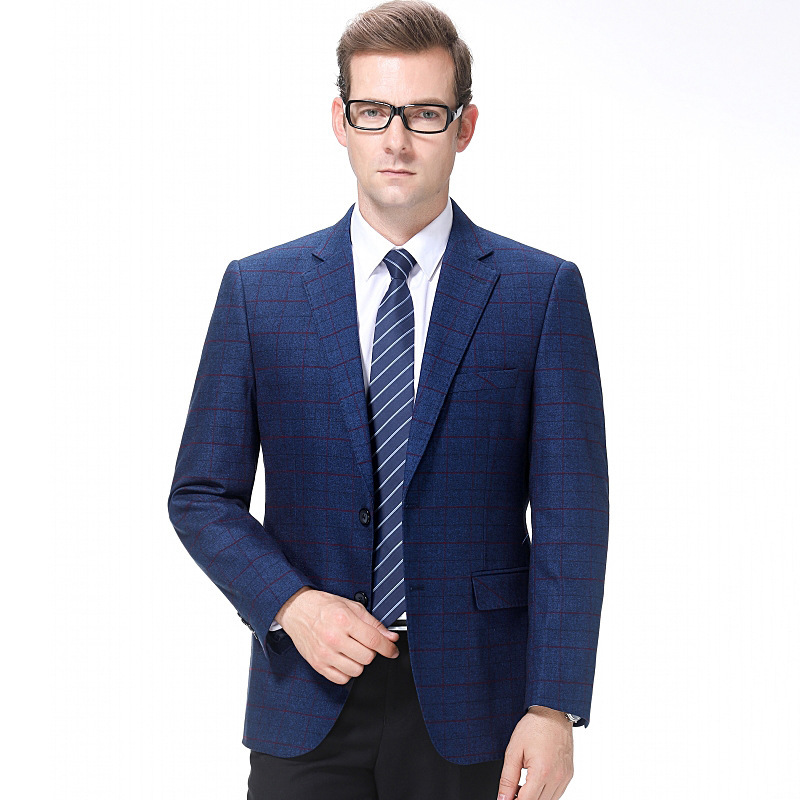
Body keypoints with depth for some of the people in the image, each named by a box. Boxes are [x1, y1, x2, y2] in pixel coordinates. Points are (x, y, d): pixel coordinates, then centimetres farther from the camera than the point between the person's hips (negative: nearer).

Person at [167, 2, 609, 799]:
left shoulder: (543, 290, 0)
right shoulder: (258, 288, 5)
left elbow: (570, 514, -3)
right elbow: (202, 495, 7)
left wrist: (553, 706, -11)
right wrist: (288, 604, -10)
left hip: (471, 704, -1)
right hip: (307, 699, 1)